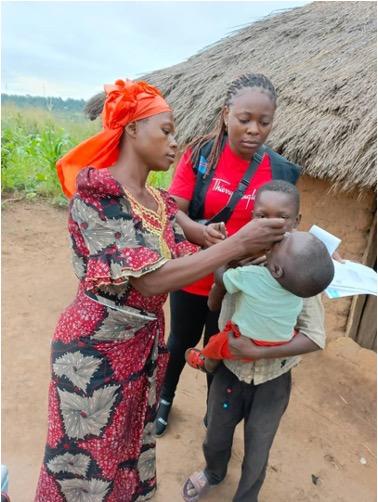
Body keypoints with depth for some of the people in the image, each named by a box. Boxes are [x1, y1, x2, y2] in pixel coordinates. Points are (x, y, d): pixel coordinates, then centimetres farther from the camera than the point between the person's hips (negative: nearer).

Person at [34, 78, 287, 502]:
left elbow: (186, 261, 0)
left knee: (129, 448, 26)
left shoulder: (163, 204, 3)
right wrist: (236, 244, -25)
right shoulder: (95, 190, -22)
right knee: (89, 462, 15)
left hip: (145, 344, 7)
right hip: (96, 348, -6)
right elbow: (150, 278, -29)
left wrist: (251, 254, -11)